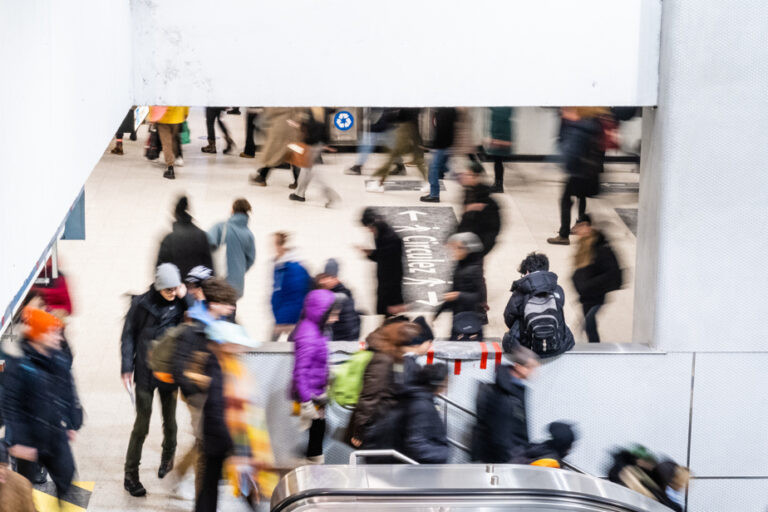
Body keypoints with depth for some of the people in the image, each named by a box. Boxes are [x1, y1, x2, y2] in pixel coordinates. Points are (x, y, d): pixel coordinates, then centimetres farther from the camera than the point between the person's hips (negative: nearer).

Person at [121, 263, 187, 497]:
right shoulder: (141, 304, -8)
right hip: (145, 372, -3)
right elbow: (128, 335, -3)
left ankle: (168, 458, 43)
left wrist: (187, 298, -16)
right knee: (141, 424, -2)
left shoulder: (180, 304, -1)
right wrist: (127, 367, -7)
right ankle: (131, 475, 7)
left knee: (170, 421, 16)